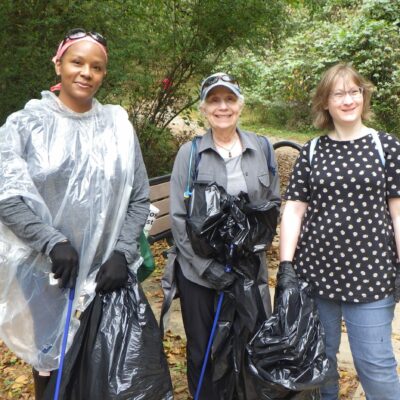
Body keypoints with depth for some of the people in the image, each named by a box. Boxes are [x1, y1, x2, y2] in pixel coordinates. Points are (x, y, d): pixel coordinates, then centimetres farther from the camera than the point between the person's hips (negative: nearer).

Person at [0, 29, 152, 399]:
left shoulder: (119, 126, 4)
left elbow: (139, 198, 3)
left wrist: (122, 253, -8)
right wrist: (53, 242, -21)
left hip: (107, 271, 2)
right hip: (45, 271, -1)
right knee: (51, 363, 11)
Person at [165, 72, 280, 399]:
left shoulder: (262, 149, 2)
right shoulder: (189, 153, -3)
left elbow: (274, 202, 9)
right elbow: (179, 217, -5)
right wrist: (208, 265, -14)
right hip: (199, 271, -1)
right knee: (201, 351, 13)